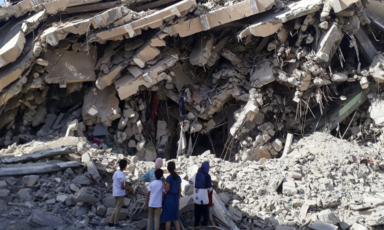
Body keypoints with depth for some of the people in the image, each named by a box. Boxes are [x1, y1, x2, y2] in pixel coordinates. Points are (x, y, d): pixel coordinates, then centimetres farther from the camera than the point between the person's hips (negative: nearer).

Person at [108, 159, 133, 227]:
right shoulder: (122, 175, -18)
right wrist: (127, 188, -1)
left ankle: (111, 222, 12)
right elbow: (122, 187, -20)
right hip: (120, 194, -7)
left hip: (115, 193, 7)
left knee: (117, 207, 15)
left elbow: (112, 181, 17)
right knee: (118, 208, 3)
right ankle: (116, 223, 9)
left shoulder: (115, 172, 6)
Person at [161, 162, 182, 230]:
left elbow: (166, 189, -17)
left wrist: (163, 181, -3)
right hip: (175, 199, 6)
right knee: (175, 218, 13)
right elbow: (180, 190, 10)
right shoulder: (178, 177, 6)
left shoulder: (169, 178, -15)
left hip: (169, 198, -6)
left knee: (167, 219, 4)